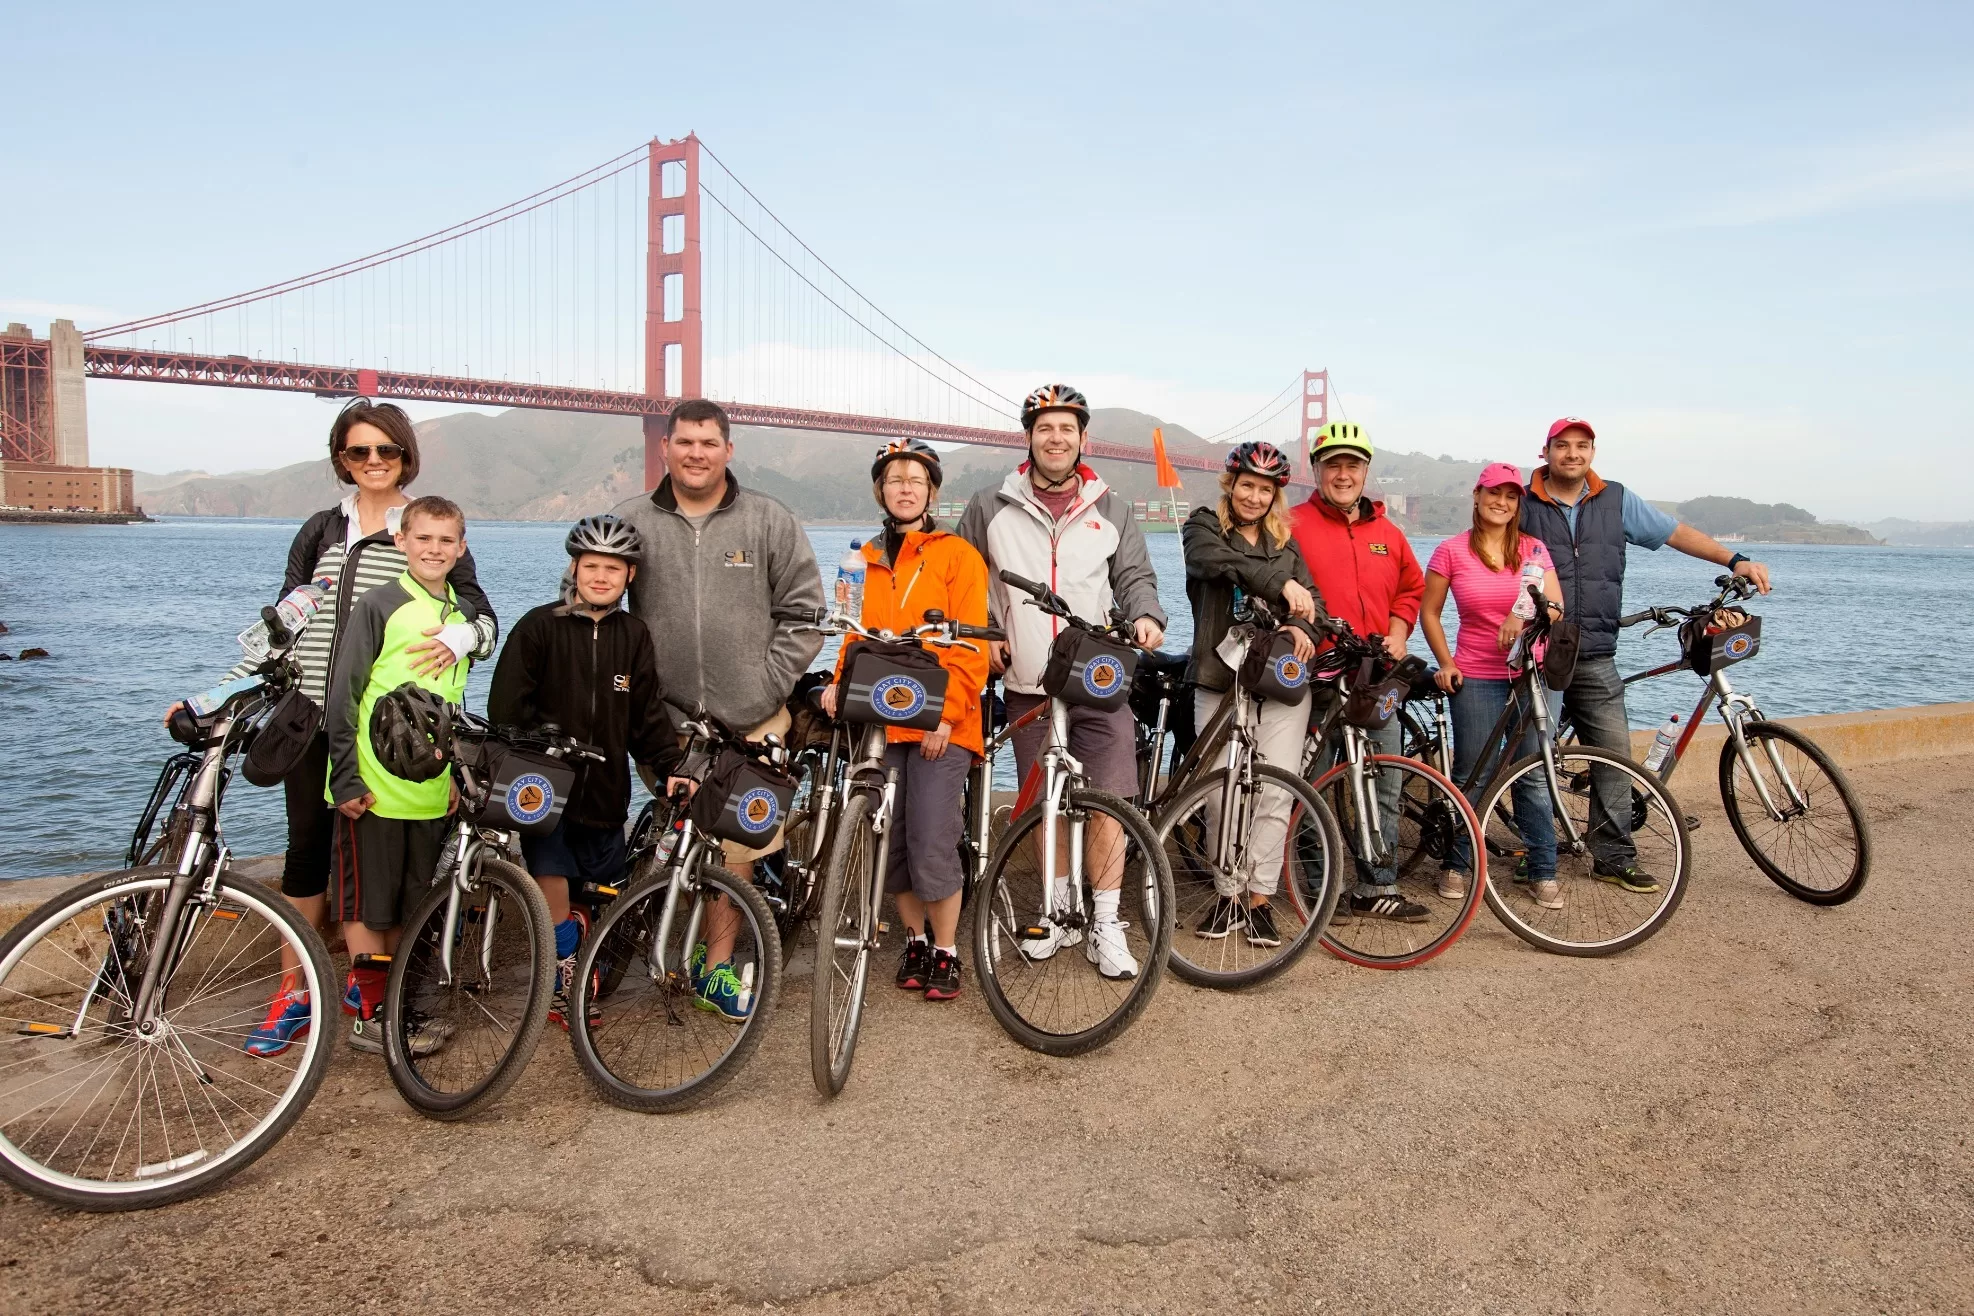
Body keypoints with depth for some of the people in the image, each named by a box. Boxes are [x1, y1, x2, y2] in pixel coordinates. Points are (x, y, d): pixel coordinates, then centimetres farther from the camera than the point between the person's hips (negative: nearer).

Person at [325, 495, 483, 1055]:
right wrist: (346, 778, -12)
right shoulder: (379, 605, -8)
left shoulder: (463, 615, 11)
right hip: (373, 787, -6)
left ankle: (375, 991, 26)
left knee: (408, 904, 13)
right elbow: (343, 694, -9)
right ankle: (370, 1015, 12)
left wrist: (456, 773, 16)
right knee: (367, 904, 2)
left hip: (431, 792, 6)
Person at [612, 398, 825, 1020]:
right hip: (664, 719, 1)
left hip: (749, 720, -1)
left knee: (736, 848, 2)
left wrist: (769, 685, -4)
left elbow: (803, 612, 3)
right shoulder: (629, 521, 5)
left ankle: (716, 968, 15)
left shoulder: (769, 521, 2)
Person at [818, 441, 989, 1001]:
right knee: (890, 844, 7)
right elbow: (858, 635, 18)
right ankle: (916, 940, 26)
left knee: (932, 845, -7)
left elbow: (970, 646, -5)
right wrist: (841, 683, -1)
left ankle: (946, 953, 11)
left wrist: (947, 714, -14)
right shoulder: (869, 560, 14)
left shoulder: (957, 555, 0)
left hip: (939, 724, -4)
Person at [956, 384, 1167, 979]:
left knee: (1107, 802, -5)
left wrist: (1146, 616, -9)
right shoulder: (991, 509, 5)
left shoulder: (1111, 511, 9)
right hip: (1027, 686, 1)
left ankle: (1106, 927, 5)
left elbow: (1135, 576, 11)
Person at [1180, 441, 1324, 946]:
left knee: (1275, 792, -6)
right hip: (1219, 677, -2)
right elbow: (1220, 562, -14)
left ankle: (1259, 899, 3)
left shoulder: (1287, 543, 20)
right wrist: (1278, 582, -25)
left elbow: (1311, 596, 10)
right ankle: (1228, 894, 14)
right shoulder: (1203, 527, 9)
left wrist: (1304, 626, -13)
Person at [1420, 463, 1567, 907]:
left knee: (1535, 775, 3)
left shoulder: (1534, 549, 6)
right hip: (1477, 678, -2)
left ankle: (1543, 871, 14)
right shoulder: (1451, 551, 0)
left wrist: (1525, 617, -21)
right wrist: (1446, 662, -3)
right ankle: (1455, 865, 17)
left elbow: (1556, 608, 0)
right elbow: (1429, 612, 6)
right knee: (1472, 776, 2)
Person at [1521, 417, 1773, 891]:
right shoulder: (1523, 504, 2)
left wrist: (1735, 560, 2)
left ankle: (1614, 858, 10)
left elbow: (1675, 532, 11)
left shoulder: (1616, 500, 10)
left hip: (1595, 657, 3)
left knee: (1614, 754, 0)